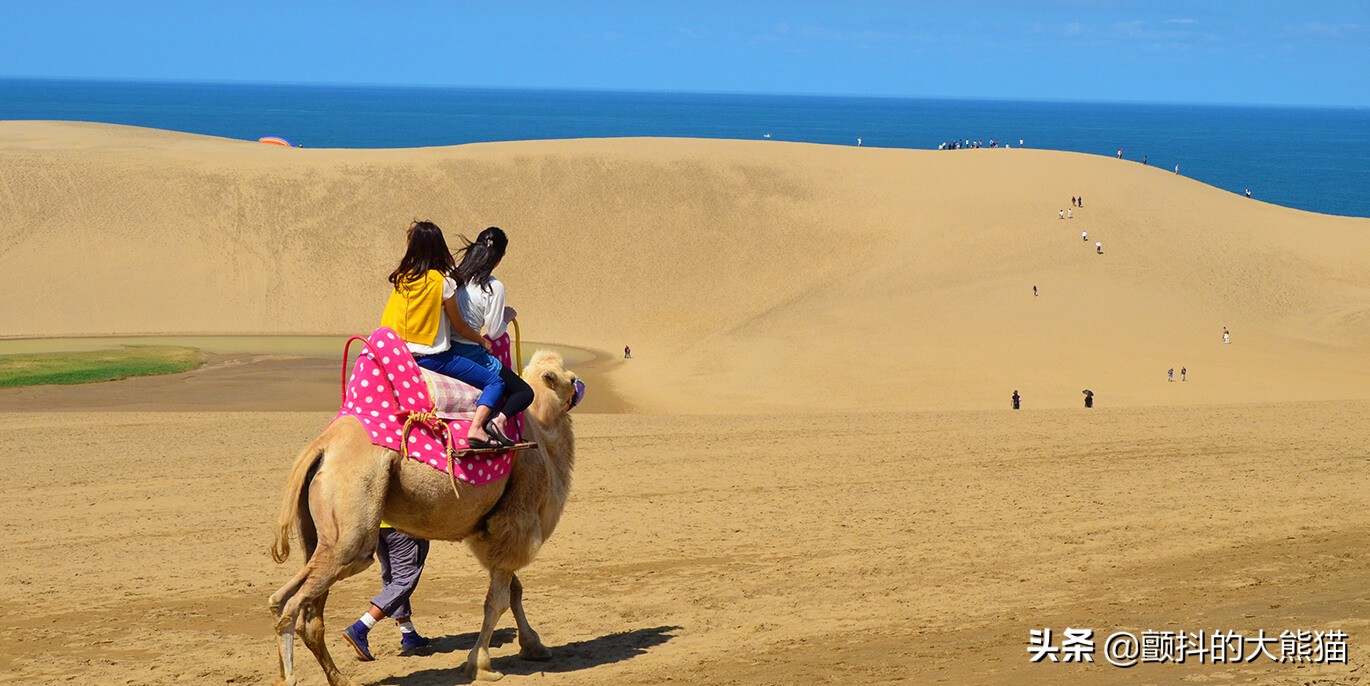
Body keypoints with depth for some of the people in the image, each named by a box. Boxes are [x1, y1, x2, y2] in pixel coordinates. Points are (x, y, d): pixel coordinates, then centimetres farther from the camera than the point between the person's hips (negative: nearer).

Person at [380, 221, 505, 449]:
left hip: (402, 354, 6)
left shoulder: (401, 278, 2)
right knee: (495, 382, -5)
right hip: (433, 357, -6)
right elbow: (460, 326, -2)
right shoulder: (443, 282, -11)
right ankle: (476, 428, -24)